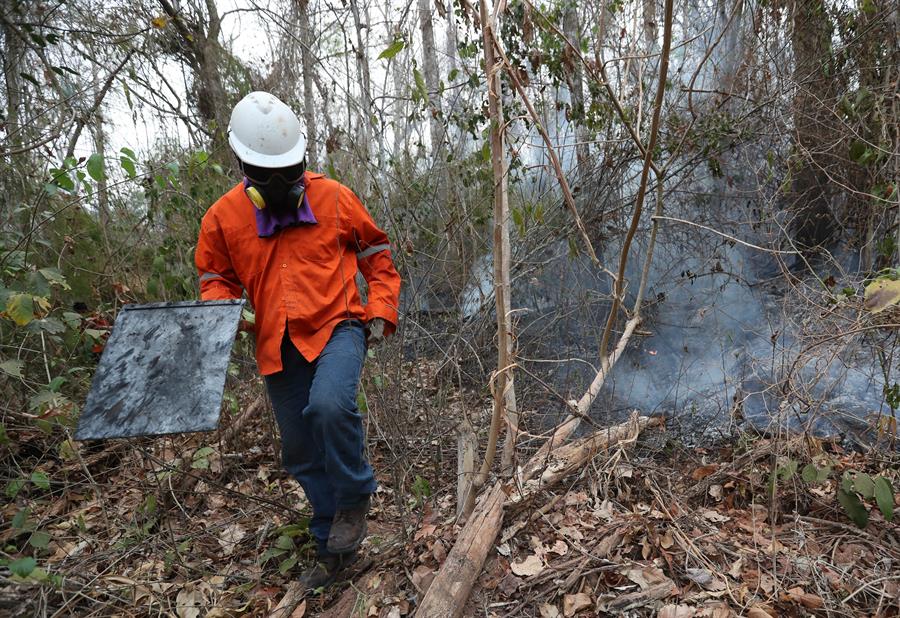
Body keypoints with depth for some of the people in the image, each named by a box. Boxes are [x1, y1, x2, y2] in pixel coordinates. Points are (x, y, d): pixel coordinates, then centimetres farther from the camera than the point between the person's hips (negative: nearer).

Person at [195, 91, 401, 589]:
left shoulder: (335, 199, -2)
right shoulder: (223, 217, 2)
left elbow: (376, 255, 9)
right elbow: (215, 278, 14)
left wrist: (381, 311, 0)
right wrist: (224, 307, -9)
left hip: (338, 328, -3)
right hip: (278, 347, 4)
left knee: (329, 405, -32)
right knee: (302, 454, 10)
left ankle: (353, 500, -3)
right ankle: (334, 547, 29)